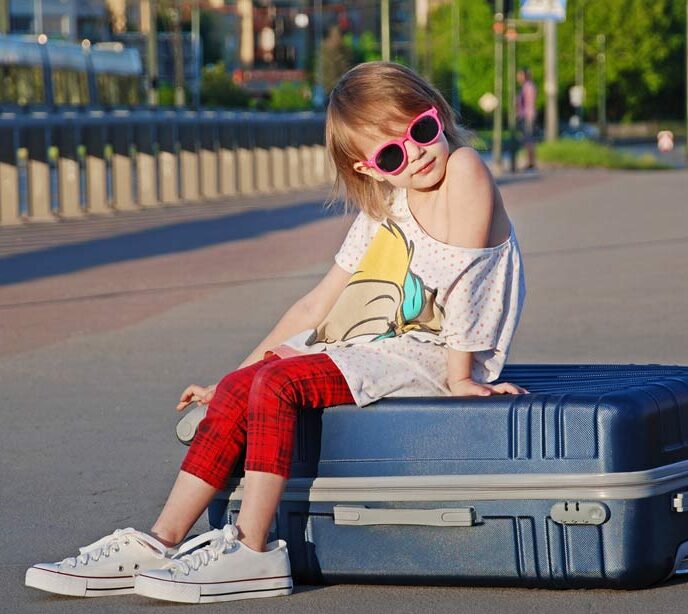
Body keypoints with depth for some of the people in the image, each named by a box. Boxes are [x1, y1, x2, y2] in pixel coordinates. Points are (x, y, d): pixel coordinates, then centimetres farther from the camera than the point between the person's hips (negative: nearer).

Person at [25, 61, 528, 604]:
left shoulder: (464, 169, -12)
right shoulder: (384, 211, 13)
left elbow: (463, 277, -17)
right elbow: (318, 305, 16)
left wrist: (458, 377, -19)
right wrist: (235, 378, 15)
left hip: (428, 354, -8)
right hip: (375, 344, 8)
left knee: (278, 383, -24)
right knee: (239, 388, -7)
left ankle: (251, 552, -23)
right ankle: (161, 545, -8)